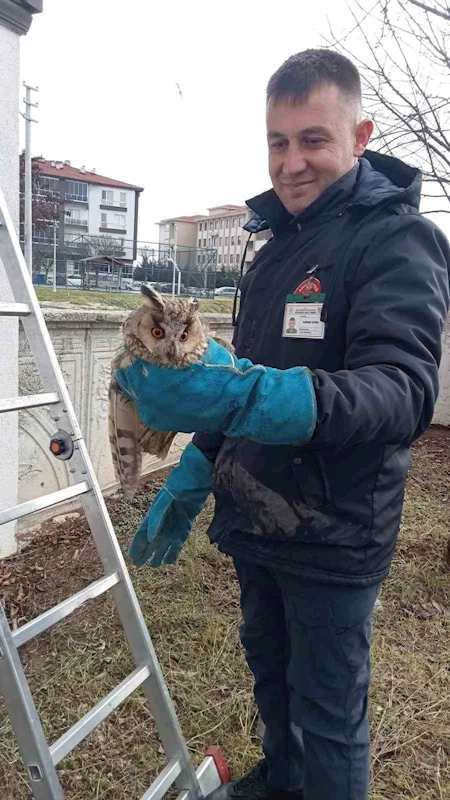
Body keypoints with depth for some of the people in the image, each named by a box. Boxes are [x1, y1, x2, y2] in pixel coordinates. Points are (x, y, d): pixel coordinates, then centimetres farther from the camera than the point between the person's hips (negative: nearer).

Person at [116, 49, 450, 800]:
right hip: (255, 519, 8)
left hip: (332, 538, -7)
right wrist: (192, 475, 9)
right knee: (271, 677, 26)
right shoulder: (277, 246, 10)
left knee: (327, 718, 10)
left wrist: (262, 398, -46)